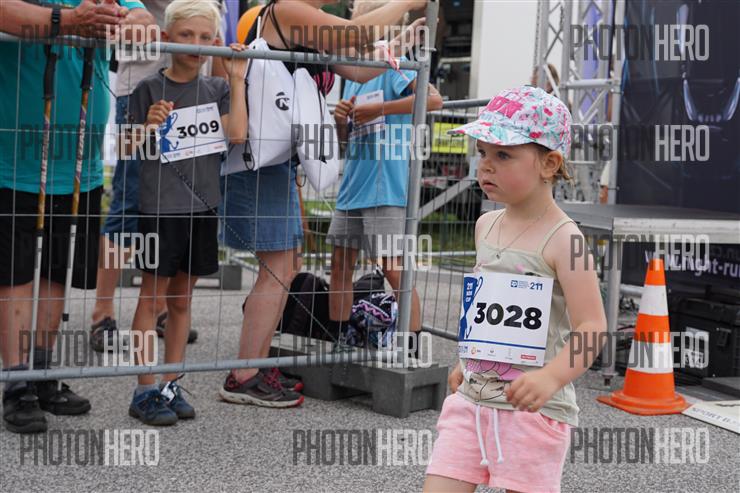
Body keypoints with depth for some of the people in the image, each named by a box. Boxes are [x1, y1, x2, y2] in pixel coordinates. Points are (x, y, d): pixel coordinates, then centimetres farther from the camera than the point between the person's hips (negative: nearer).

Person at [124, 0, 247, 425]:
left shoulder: (217, 89, 7)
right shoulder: (150, 88, -2)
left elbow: (237, 134, -10)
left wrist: (238, 79, -8)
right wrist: (150, 127, -19)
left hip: (203, 206, 4)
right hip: (160, 206, -3)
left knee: (182, 298, 11)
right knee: (153, 297, 0)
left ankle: (170, 386, 20)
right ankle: (146, 392, 5)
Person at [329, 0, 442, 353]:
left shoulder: (395, 68, -6)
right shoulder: (353, 75, 16)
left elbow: (434, 99, -24)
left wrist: (378, 109, -23)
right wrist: (341, 118, -1)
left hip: (385, 191, -8)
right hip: (351, 188, 8)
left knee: (394, 270, -9)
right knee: (341, 262, 11)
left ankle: (414, 350, -2)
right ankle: (335, 341, 22)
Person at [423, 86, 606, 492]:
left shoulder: (562, 238, -13)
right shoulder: (486, 225, 9)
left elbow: (592, 327, -18)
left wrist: (551, 376, -33)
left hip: (533, 408, -6)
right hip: (471, 397, 7)